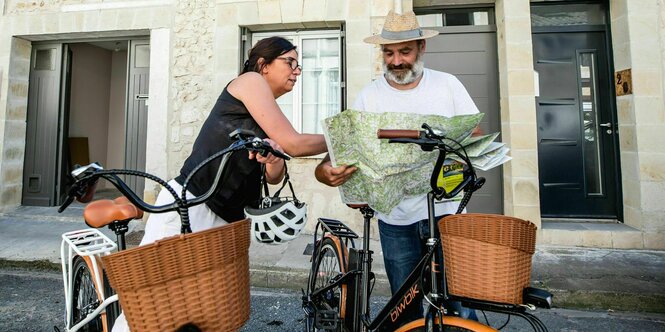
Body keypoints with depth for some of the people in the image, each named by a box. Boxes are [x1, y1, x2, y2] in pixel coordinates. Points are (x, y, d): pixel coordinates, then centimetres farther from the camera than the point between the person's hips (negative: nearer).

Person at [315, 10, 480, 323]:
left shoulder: (448, 84, 3)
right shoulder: (369, 97, -1)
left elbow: (476, 136, 5)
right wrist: (327, 170, -29)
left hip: (447, 212, 1)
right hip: (396, 221, 0)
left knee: (460, 307, 5)